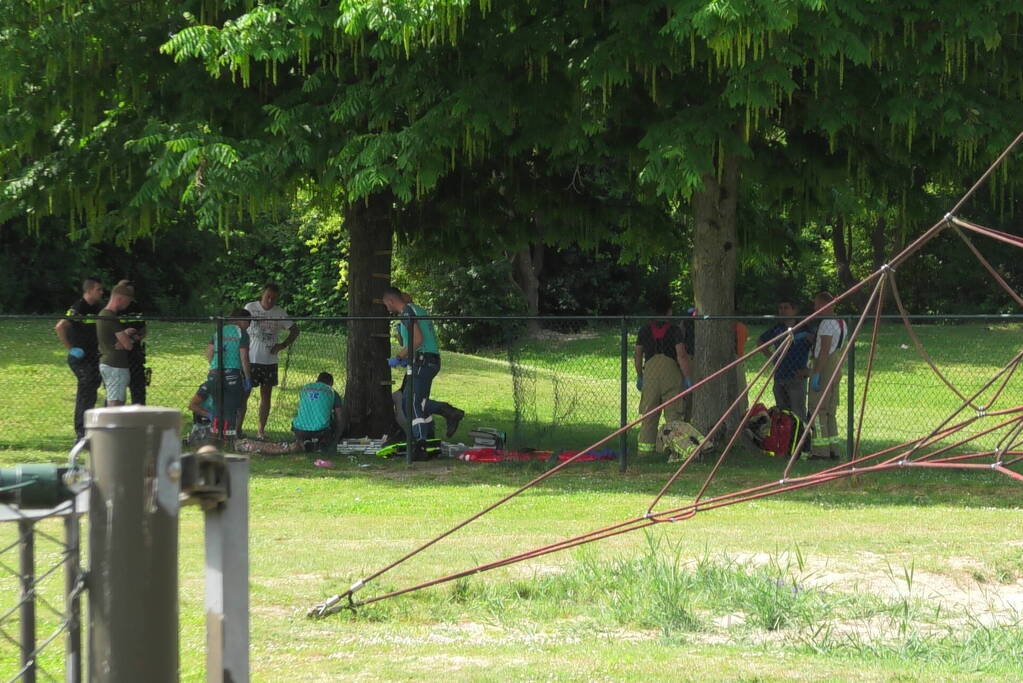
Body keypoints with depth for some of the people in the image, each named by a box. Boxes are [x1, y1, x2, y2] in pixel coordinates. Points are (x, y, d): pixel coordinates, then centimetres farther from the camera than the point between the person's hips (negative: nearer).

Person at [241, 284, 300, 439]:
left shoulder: (280, 313, 3)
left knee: (266, 396, 6)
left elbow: (294, 330, 15)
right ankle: (238, 428, 0)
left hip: (270, 361, 2)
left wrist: (283, 345, 0)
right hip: (250, 359, -2)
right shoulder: (250, 308, -2)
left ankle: (262, 431, 13)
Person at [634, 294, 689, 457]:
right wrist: (687, 378, -5)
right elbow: (681, 355, -9)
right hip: (671, 371, -3)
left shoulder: (645, 330, 9)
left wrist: (639, 376, 22)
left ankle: (646, 448, 2)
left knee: (649, 413, 6)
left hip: (650, 371, 3)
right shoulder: (674, 329, -2)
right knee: (673, 413, 0)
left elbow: (638, 356, 12)